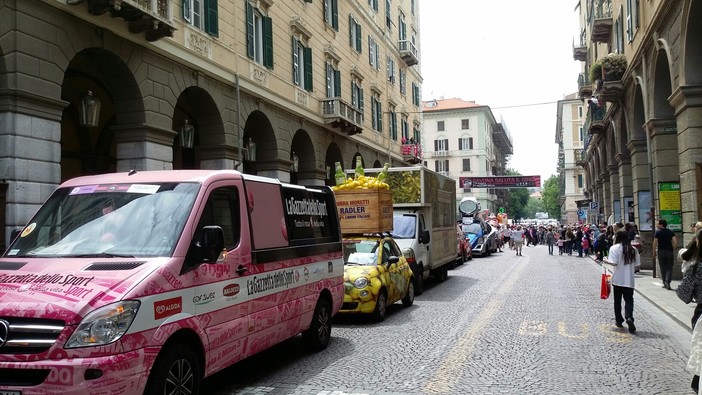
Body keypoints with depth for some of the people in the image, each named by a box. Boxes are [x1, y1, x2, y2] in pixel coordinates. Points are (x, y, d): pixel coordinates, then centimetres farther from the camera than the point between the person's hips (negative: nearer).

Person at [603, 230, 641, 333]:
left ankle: (619, 321, 20)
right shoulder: (633, 249, 4)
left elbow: (614, 263, -17)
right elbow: (637, 265, 4)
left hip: (617, 279, -2)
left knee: (617, 301, 12)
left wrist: (606, 261, 1)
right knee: (629, 300, 3)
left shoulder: (614, 248, -7)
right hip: (629, 280, 2)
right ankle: (629, 317, -21)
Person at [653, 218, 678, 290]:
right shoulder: (671, 232, 3)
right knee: (669, 268, 4)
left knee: (663, 268, 8)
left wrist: (654, 252, -1)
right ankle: (667, 281, -15)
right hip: (669, 251, 1)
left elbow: (655, 243, -8)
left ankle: (665, 283, 11)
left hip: (661, 252, -1)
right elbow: (675, 242, -6)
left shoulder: (658, 232, -4)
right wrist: (673, 249, 7)